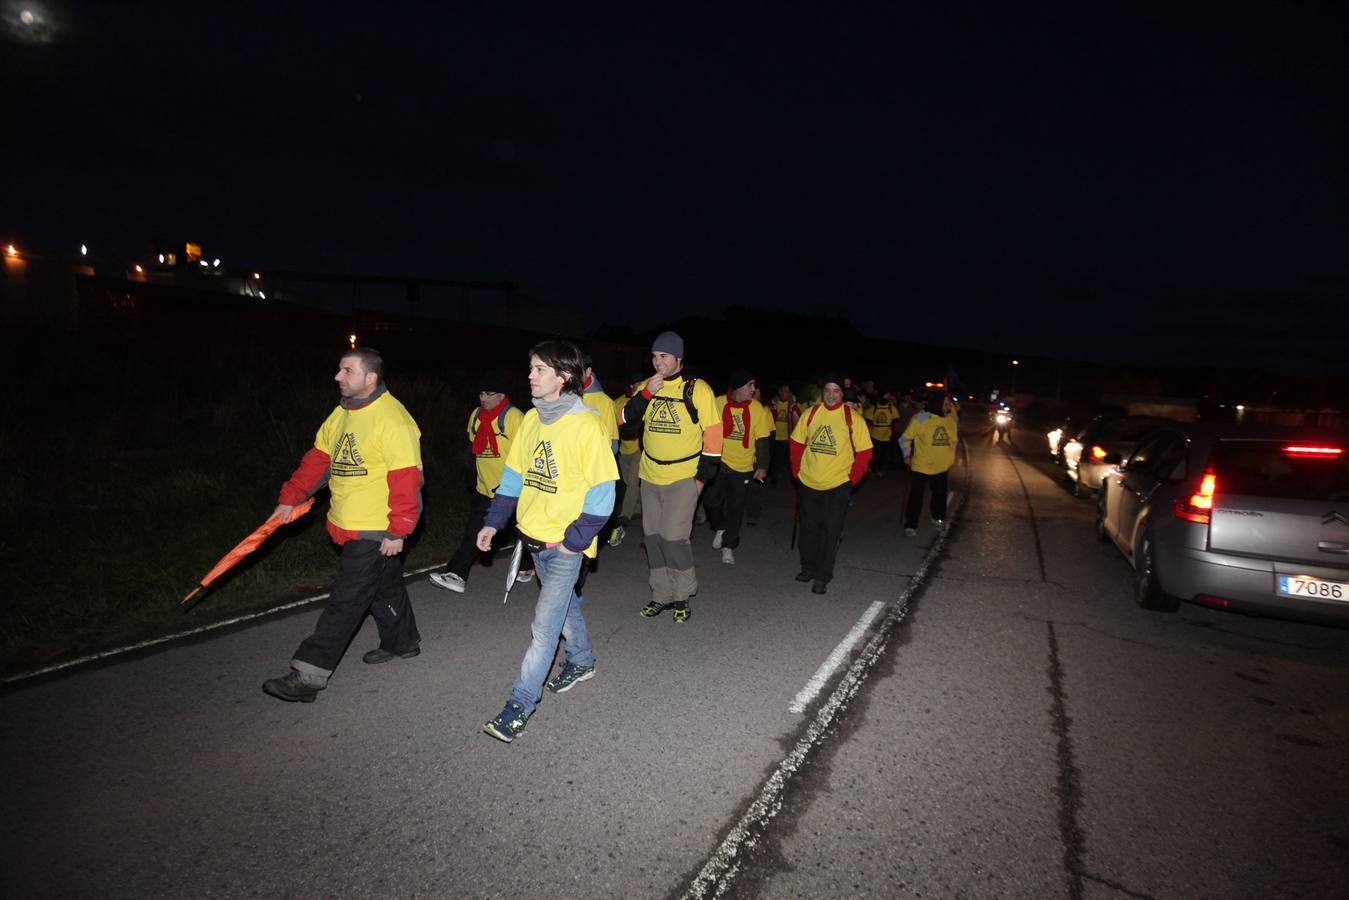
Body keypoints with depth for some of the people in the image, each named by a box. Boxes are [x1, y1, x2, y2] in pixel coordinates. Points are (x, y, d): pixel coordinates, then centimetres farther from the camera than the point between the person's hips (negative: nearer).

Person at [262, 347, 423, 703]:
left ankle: (308, 676, 1)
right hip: (349, 527, 9)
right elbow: (318, 459, 14)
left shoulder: (392, 419, -19)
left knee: (345, 602, -3)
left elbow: (406, 478, -22)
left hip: (376, 531, -9)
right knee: (385, 589, 22)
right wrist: (290, 498, 5)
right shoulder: (341, 415, 10)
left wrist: (398, 529, -21)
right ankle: (402, 643, 39)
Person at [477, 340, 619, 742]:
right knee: (565, 603, 23)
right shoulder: (531, 420, 4)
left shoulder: (587, 425, -17)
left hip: (567, 542, -7)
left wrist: (576, 539, -17)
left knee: (545, 623, -4)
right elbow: (514, 475, 12)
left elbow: (602, 491, -16)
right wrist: (493, 522, 9)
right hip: (534, 535, 7)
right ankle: (581, 661, 43)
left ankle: (522, 702, 6)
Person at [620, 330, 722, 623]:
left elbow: (713, 432, -7)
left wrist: (703, 475, -7)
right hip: (650, 475, 6)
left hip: (683, 476, -5)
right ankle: (661, 595, 24)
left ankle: (682, 596, 10)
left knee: (673, 536, -9)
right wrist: (646, 394, -18)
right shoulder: (646, 386, 7)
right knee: (653, 536, 11)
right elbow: (627, 418, -2)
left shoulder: (697, 389, -8)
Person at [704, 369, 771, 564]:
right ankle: (720, 528, 29)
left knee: (735, 508, 7)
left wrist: (762, 466, -10)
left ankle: (728, 546, 24)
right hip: (718, 463, 0)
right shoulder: (718, 404, -8)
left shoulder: (757, 409, -7)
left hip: (743, 467, 0)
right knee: (711, 501, -3)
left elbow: (762, 440, -4)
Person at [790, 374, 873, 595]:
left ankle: (822, 577, 11)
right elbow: (797, 442, 10)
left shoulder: (853, 418, -8)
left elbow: (865, 452, -5)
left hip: (838, 485, -3)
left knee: (830, 532, 1)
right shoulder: (810, 414, 1)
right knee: (808, 528, 15)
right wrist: (797, 469, 6)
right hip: (808, 483, 3)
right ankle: (808, 567, 33)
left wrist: (852, 478, -7)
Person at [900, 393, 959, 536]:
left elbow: (953, 439, 15)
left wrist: (951, 457, 14)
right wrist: (907, 455, -11)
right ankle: (911, 525, 8)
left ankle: (938, 517, 42)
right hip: (921, 466, -5)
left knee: (940, 493, 20)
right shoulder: (920, 418, -15)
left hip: (942, 466, 5)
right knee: (916, 496, -2)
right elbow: (905, 438, -9)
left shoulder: (951, 418, 1)